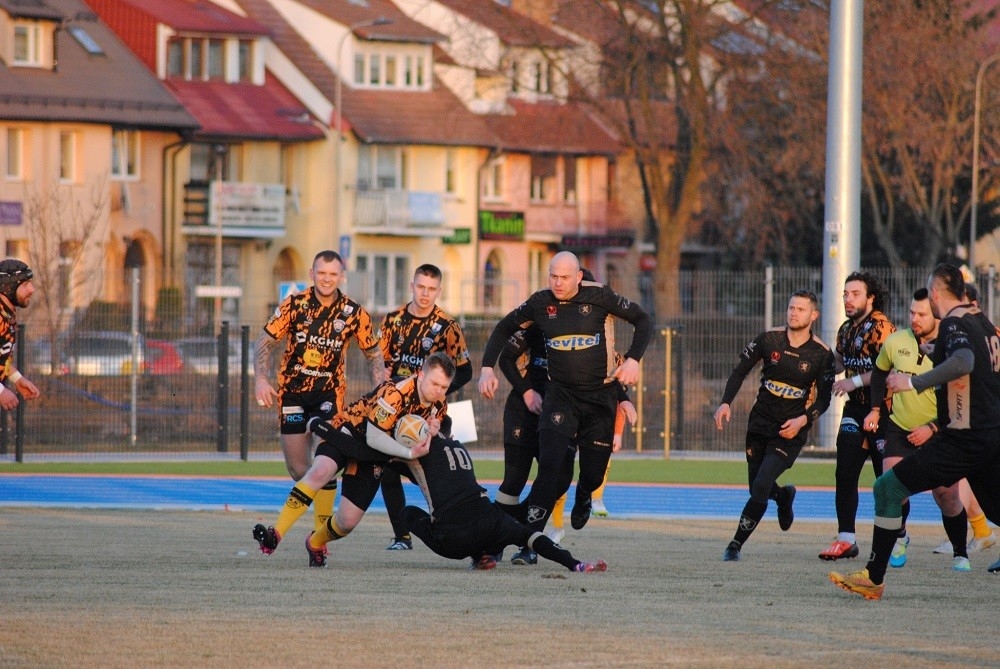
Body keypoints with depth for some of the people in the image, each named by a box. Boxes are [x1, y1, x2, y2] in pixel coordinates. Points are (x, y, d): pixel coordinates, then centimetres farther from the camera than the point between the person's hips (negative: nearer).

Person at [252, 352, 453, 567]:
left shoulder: (439, 406, -6)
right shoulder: (396, 392, -29)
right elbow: (373, 437, -27)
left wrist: (431, 433, -11)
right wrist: (409, 453, -34)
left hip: (374, 457, 6)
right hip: (350, 431, -6)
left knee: (347, 521, -3)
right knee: (320, 472, -36)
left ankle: (315, 544, 30)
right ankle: (275, 534, -36)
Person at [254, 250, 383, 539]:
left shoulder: (354, 313, -6)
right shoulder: (294, 304, -7)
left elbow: (373, 354, 7)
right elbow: (266, 342, -2)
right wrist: (261, 379, -16)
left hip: (330, 391, -1)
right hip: (293, 389, 1)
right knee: (297, 468, 1)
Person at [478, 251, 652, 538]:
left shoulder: (598, 297, -9)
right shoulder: (540, 303, -3)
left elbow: (642, 319, -1)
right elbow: (504, 329, 12)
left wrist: (633, 359, -14)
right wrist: (487, 367, 1)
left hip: (601, 394, 0)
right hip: (560, 394, 0)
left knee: (593, 472, 4)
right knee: (551, 465, -18)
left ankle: (583, 495, 43)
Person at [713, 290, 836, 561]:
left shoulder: (822, 354, -7)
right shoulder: (769, 338, -3)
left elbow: (824, 398, 0)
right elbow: (740, 370, 3)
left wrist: (803, 420, -17)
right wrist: (726, 403, -10)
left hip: (791, 430, -3)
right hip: (760, 424, 3)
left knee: (761, 487, -17)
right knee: (757, 489, 10)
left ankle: (736, 545, -6)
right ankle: (784, 496, 46)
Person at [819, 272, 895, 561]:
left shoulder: (881, 327, -15)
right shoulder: (846, 330, 11)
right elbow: (839, 362, 27)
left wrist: (856, 381, -23)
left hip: (882, 409, -7)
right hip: (856, 409, 7)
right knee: (845, 473, -3)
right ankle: (846, 539, 0)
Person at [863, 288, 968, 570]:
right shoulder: (896, 342, -6)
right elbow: (880, 372, 16)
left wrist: (932, 428, -18)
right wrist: (875, 409, 10)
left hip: (940, 434, -2)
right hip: (900, 428, 2)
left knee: (947, 495, -7)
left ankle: (960, 554, 12)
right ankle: (899, 537, 15)